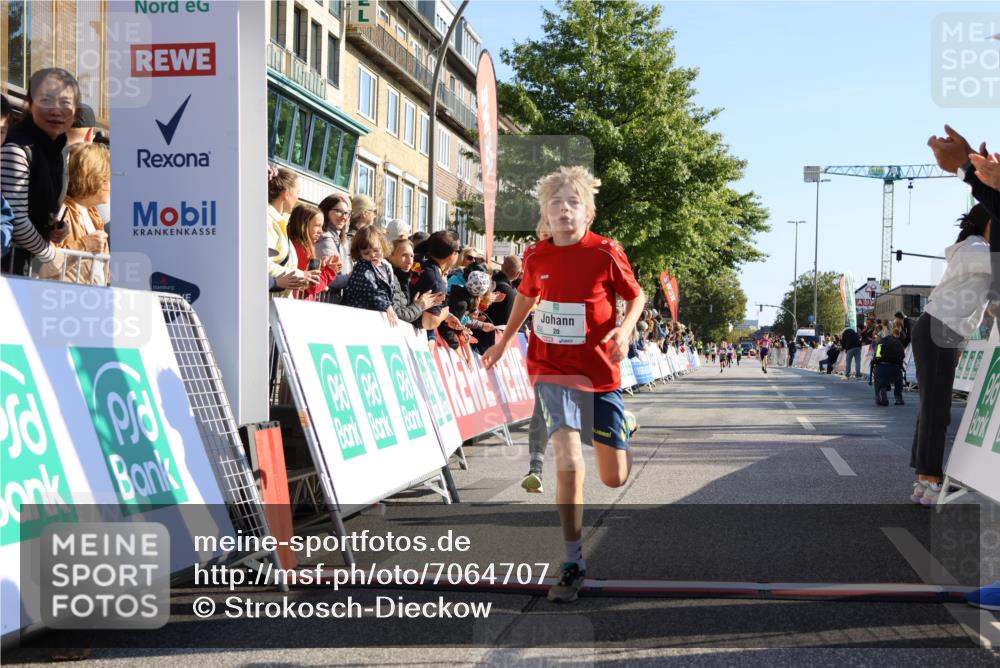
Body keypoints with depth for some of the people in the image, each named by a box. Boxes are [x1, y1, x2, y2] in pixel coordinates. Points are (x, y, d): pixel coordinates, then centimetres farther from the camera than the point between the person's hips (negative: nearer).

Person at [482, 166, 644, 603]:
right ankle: (573, 562, -5)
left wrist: (625, 330, -14)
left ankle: (622, 427, 45)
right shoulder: (536, 256, 0)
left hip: (599, 372, -1)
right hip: (552, 369, 1)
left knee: (614, 478, 6)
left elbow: (636, 296, 5)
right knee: (569, 461, -18)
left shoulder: (606, 253, -9)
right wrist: (503, 342, 28)